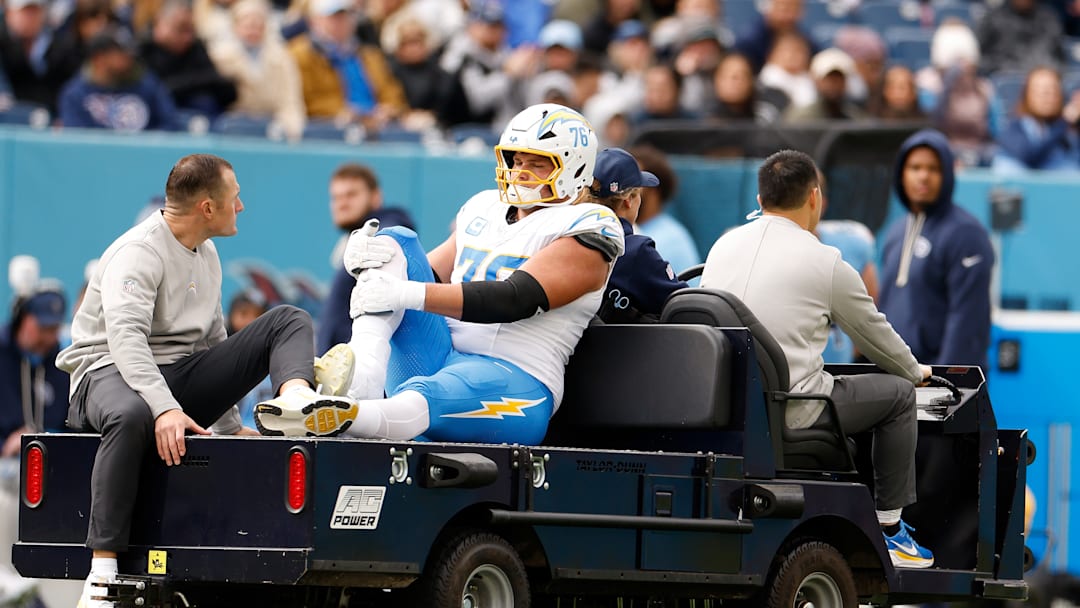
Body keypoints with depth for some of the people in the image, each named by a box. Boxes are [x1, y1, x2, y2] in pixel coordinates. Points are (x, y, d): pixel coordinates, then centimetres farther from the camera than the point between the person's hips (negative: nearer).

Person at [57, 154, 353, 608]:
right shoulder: (139, 252, -13)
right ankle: (103, 569, -44)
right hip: (112, 372, -8)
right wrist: (165, 407, -40)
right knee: (131, 416, -46)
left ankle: (296, 396, -37)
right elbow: (126, 336, -28)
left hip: (181, 376, 8)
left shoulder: (207, 256, 16)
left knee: (289, 321, -2)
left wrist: (230, 425, 25)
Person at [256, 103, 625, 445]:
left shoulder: (584, 233, -2)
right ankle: (363, 378, -34)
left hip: (513, 382, -8)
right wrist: (372, 260, -5)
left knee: (420, 398, -41)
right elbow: (431, 276, 22)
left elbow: (516, 300, -17)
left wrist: (407, 293, -26)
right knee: (396, 242, -8)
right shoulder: (484, 210, 23)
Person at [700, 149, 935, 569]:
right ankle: (888, 527, 16)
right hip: (790, 415, -6)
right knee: (898, 393, 14)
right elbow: (875, 337, 9)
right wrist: (915, 372, 32)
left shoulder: (724, 246, 10)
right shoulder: (824, 262, -5)